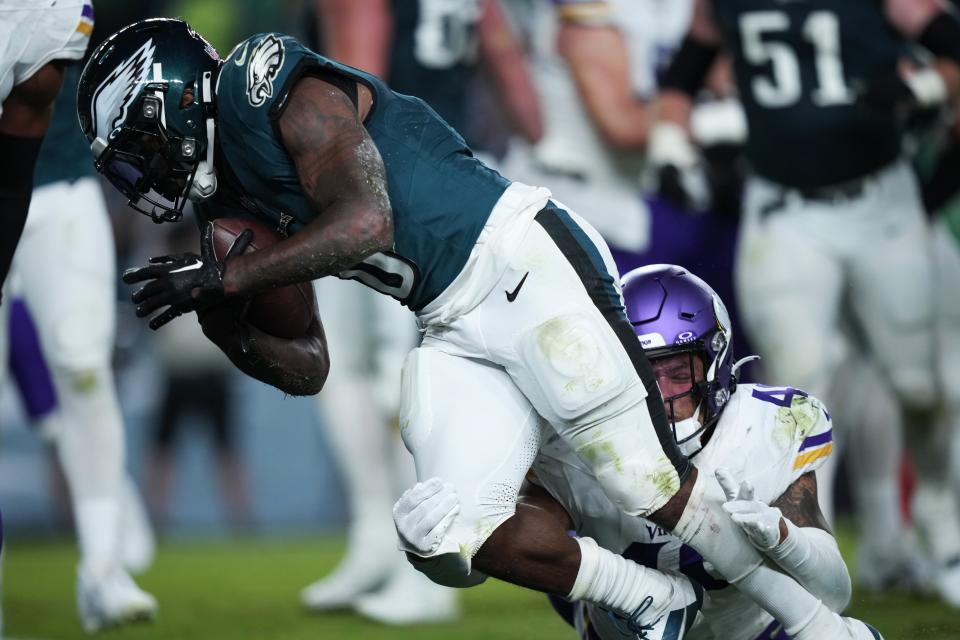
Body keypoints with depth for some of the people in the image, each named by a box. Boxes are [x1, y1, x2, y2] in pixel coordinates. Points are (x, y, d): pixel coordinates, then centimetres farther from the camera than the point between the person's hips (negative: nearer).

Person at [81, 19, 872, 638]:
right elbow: (308, 370, 15)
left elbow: (364, 222, -24)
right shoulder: (233, 203, 14)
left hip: (522, 267, -8)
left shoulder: (275, 87, -10)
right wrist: (229, 331, -5)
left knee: (652, 485, -9)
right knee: (460, 537, -7)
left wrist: (223, 276, -21)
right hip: (455, 330, 9)